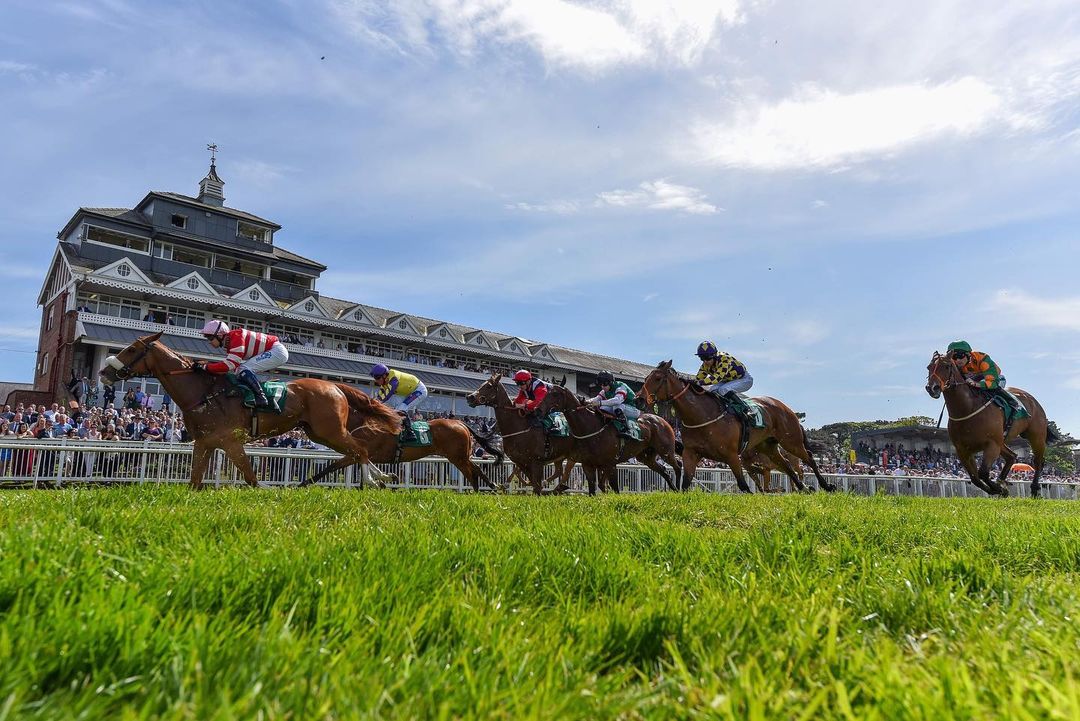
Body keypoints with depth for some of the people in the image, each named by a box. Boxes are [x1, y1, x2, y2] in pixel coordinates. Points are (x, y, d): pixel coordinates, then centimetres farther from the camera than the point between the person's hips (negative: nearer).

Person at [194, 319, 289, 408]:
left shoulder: (236, 336, -20)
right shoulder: (229, 340, 9)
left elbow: (230, 365, -26)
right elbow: (229, 362, 9)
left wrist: (205, 367, -21)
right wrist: (205, 364, 2)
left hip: (278, 351, -10)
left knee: (244, 369, -19)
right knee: (238, 369, 8)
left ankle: (260, 398, -17)